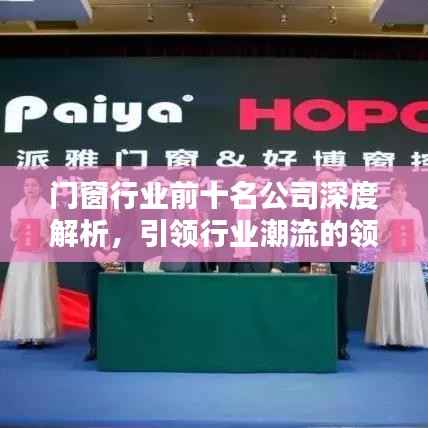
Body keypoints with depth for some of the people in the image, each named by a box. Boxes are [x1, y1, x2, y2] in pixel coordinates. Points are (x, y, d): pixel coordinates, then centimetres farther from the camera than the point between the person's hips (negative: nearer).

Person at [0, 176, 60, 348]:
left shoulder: (48, 210, 0)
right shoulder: (16, 210, 11)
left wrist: (47, 239, -18)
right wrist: (15, 232, -7)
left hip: (41, 258, -3)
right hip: (20, 258, 3)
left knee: (40, 295, -4)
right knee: (19, 295, 0)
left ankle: (39, 335, 1)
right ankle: (22, 335, 6)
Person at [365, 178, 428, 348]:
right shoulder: (382, 212, 4)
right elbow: (377, 237, 0)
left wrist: (414, 245, -10)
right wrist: (388, 231, -17)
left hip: (410, 262, 2)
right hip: (389, 261, -1)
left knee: (410, 297, -2)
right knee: (388, 297, -4)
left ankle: (407, 336, 6)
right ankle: (389, 336, 2)